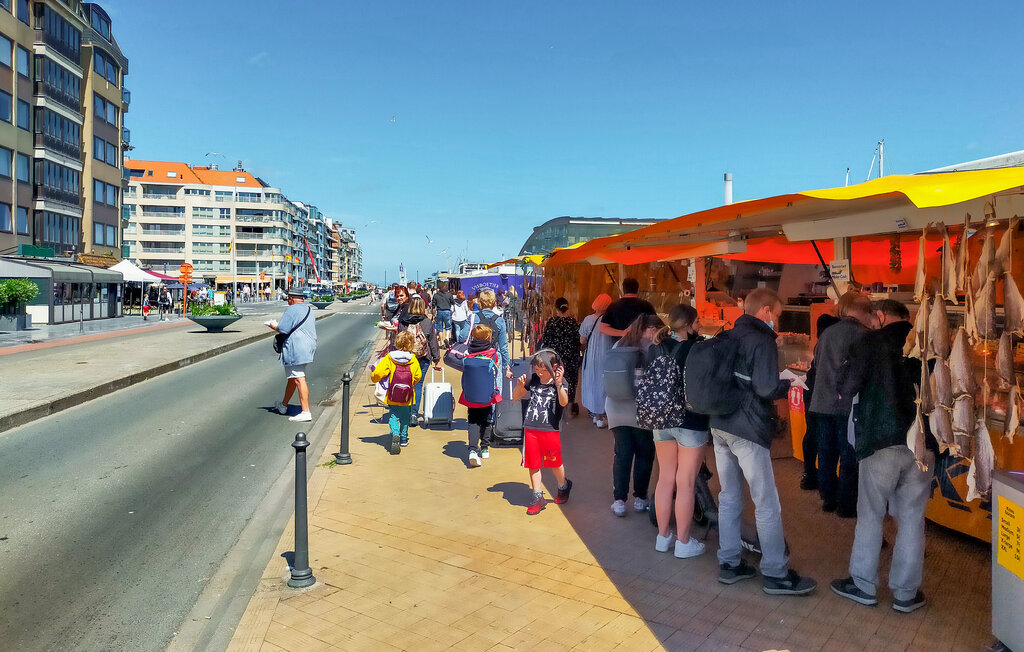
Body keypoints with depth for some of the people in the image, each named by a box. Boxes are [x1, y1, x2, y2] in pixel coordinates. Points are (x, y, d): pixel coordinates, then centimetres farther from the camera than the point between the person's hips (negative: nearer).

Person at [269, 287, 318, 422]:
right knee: (292, 377, 22)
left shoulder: (292, 310, -12)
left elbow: (283, 329, -15)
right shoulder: (309, 309, 16)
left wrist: (274, 326, 7)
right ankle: (284, 405, 38)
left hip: (295, 349, -10)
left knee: (299, 379, -10)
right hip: (308, 347, 10)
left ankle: (306, 412, -13)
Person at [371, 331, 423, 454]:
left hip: (392, 397, -1)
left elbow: (378, 372, -12)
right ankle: (403, 439, 27)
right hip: (407, 397, 1)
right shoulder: (413, 359, -6)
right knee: (405, 417, 18)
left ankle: (395, 434, -17)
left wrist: (373, 378, 11)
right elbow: (418, 375, 0)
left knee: (393, 416, 8)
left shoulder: (389, 358, -10)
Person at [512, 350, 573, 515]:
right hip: (531, 429, 3)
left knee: (555, 462, 10)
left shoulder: (560, 382, -8)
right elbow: (515, 397, 10)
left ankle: (563, 486, 39)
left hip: (550, 429, -3)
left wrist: (558, 383, -38)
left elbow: (564, 402, -24)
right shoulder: (533, 380, 2)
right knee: (533, 464, 8)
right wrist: (520, 386, -11)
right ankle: (537, 497, 21)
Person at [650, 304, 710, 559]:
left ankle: (663, 536, 25)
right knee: (685, 484, 4)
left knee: (665, 479, 15)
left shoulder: (654, 350, 0)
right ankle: (683, 542, 15)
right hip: (692, 423, -5)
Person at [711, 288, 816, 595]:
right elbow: (767, 389, -20)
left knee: (729, 498, 14)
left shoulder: (728, 337, 12)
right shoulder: (762, 340, -11)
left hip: (720, 426, 8)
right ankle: (776, 574, 11)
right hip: (747, 431, -8)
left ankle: (729, 564, 22)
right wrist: (788, 384, 1)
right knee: (767, 505, 2)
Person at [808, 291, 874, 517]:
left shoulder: (826, 333, 9)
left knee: (827, 452, 13)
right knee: (850, 456, 4)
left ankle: (828, 498, 22)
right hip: (848, 405, -6)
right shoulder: (863, 335, -10)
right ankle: (847, 504, 10)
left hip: (821, 403, 6)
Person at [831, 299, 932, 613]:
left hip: (882, 442, -3)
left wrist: (843, 387, 11)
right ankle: (906, 593, 20)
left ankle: (863, 585, 20)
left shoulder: (873, 341, -5)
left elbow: (848, 387, -9)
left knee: (870, 516, 9)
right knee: (912, 519, 11)